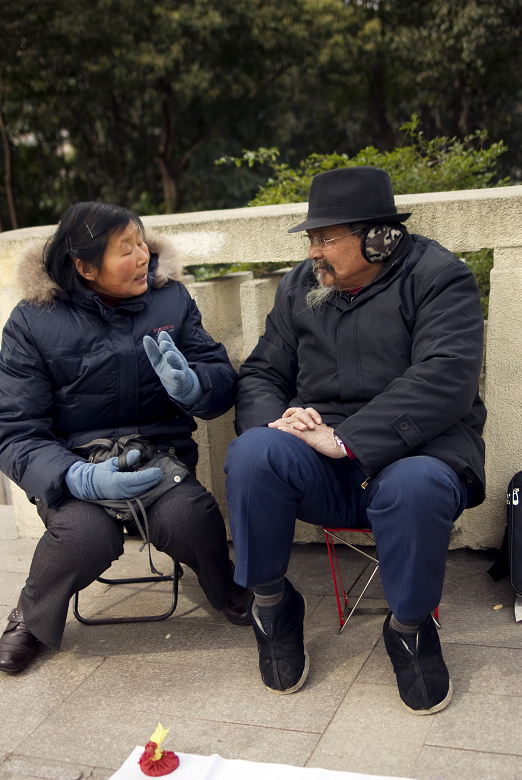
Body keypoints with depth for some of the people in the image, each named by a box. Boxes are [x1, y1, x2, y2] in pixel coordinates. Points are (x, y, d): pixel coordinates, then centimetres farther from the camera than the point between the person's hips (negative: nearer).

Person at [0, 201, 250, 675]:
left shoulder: (170, 298, 4)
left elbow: (223, 379, 3)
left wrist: (190, 385, -22)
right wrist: (80, 479, -28)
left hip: (159, 450, 2)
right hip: (74, 459, -1)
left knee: (185, 519, -30)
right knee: (88, 533, -32)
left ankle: (229, 591, 7)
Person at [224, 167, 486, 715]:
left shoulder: (438, 277, -2)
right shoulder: (300, 286, 14)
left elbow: (445, 379, -17)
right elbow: (261, 374, 16)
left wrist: (345, 438, -24)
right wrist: (276, 420, -10)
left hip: (414, 451, -3)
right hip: (323, 469, 4)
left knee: (414, 486, -38)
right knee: (252, 452, -27)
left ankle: (410, 627, -7)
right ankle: (271, 603, -4)